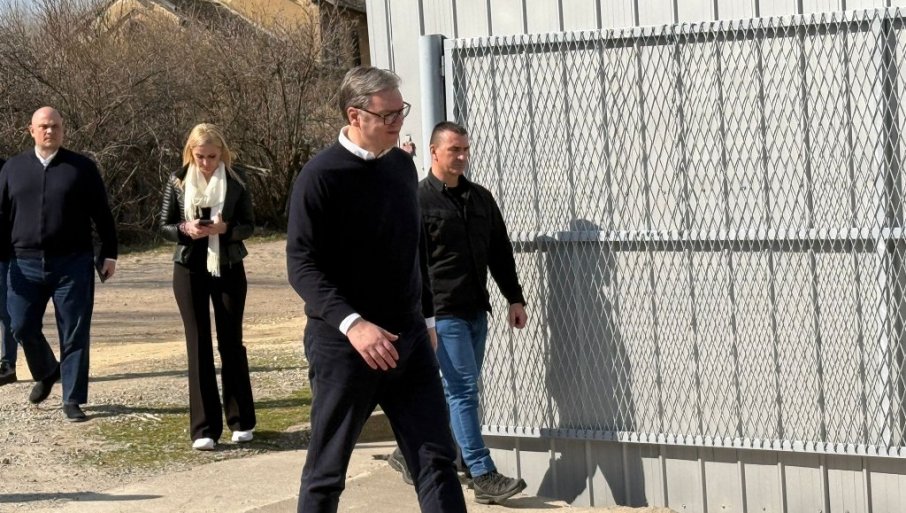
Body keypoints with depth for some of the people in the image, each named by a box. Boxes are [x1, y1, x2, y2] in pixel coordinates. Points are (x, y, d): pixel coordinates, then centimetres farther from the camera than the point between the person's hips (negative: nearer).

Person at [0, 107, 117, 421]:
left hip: (73, 265, -2)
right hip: (26, 264, 2)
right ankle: (46, 373, 31)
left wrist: (109, 253, 0)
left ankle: (72, 400, 7)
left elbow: (102, 214, 4)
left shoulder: (82, 168, 3)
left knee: (74, 334, -1)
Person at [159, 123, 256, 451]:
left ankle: (241, 420, 17)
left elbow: (249, 225, 0)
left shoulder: (235, 183, -2)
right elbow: (164, 227, 2)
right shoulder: (178, 182, -1)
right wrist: (185, 229, -19)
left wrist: (225, 228, -20)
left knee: (231, 341, 5)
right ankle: (204, 427, 2)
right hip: (189, 269, 0)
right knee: (198, 345, 0)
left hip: (229, 268, 0)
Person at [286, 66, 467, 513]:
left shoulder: (402, 165, 9)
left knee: (437, 459, 1)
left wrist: (427, 318, 19)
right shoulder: (321, 176, -11)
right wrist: (351, 323, -27)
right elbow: (301, 265, -16)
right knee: (326, 472, 4)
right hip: (342, 344, -5)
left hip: (408, 341, 6)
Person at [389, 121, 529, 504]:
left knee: (455, 391, 12)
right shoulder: (418, 200, -6)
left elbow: (500, 252, 17)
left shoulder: (481, 198, 13)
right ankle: (484, 476, -11)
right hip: (443, 312, -7)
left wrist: (515, 298, 12)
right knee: (464, 390, -10)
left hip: (476, 311, 7)